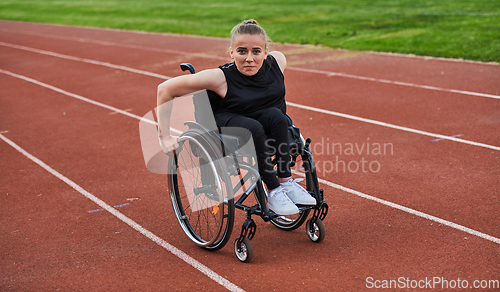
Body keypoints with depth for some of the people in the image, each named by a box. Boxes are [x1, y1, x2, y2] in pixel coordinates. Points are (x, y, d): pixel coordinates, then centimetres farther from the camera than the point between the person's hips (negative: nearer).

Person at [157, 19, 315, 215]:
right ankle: (273, 192, -25)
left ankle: (286, 181, -21)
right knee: (253, 128, -36)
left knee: (276, 115, -30)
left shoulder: (278, 61, -10)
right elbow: (165, 89, -18)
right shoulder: (220, 78, -23)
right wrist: (165, 137, -17)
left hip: (268, 125, 4)